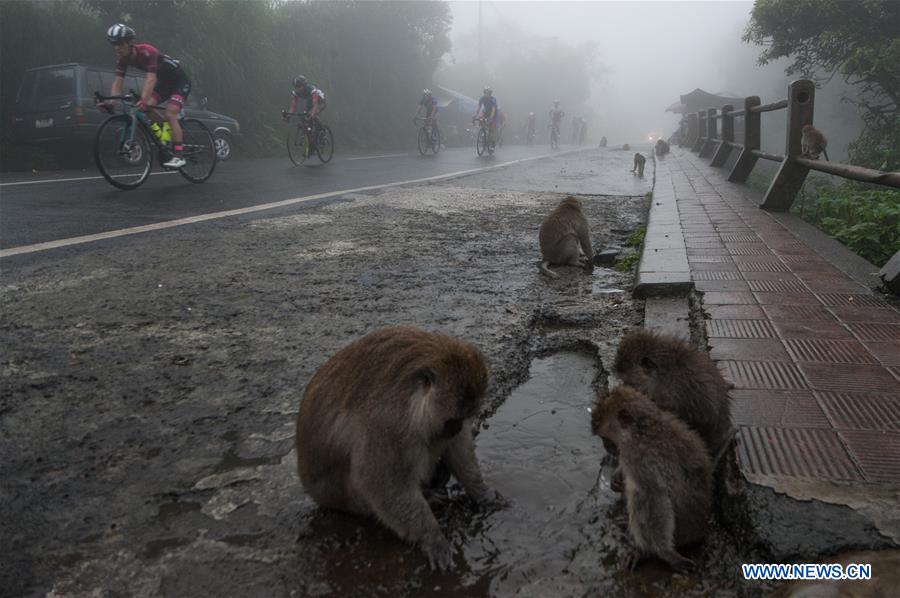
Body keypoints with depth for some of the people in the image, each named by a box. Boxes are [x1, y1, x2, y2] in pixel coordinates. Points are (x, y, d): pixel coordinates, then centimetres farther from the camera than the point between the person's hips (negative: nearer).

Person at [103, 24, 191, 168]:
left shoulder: (147, 52, -30)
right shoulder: (123, 58, -8)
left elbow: (151, 79, -41)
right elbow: (118, 82, -10)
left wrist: (143, 100, -53)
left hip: (180, 81, -8)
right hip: (164, 82, 8)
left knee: (169, 114, -23)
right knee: (147, 108, -11)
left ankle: (178, 156, -22)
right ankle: (177, 133, 8)